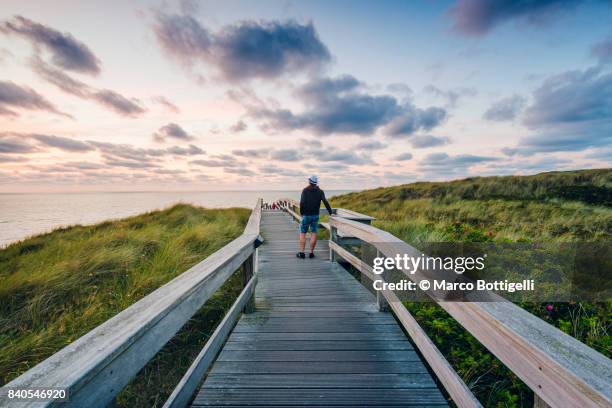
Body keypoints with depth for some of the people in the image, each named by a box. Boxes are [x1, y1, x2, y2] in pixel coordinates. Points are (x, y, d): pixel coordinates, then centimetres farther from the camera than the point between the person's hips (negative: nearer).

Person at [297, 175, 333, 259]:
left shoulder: (305, 190, -6)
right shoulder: (320, 191, 1)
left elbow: (302, 203, -16)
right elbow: (325, 202, -11)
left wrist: (301, 212, -2)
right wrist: (330, 213, -7)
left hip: (306, 215, -2)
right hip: (315, 216, 2)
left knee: (302, 234, 7)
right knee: (313, 234, 7)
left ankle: (302, 253, 6)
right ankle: (311, 253, 9)